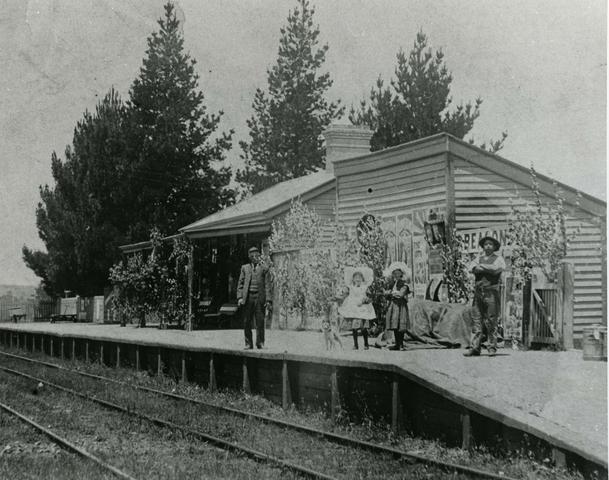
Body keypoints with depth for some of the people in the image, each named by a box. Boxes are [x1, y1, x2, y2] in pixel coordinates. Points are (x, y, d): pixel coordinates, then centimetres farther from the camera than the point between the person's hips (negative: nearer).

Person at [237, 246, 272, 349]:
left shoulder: (264, 268, 9)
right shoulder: (245, 268, 15)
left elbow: (268, 285, 3)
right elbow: (240, 283, 11)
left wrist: (268, 300, -6)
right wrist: (239, 297, -3)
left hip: (260, 297, -2)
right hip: (247, 297, 2)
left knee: (260, 321, -2)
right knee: (247, 322, 3)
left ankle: (260, 343, 7)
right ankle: (248, 344, 10)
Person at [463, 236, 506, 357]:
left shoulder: (498, 259, 7)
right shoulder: (479, 258, 19)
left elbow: (496, 268, -14)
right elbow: (470, 268, 1)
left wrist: (481, 266, -4)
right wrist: (487, 269, -11)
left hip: (491, 292, -4)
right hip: (478, 291, 4)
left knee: (491, 321, -5)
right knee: (476, 320, -1)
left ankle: (492, 348, 1)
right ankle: (475, 347, -2)